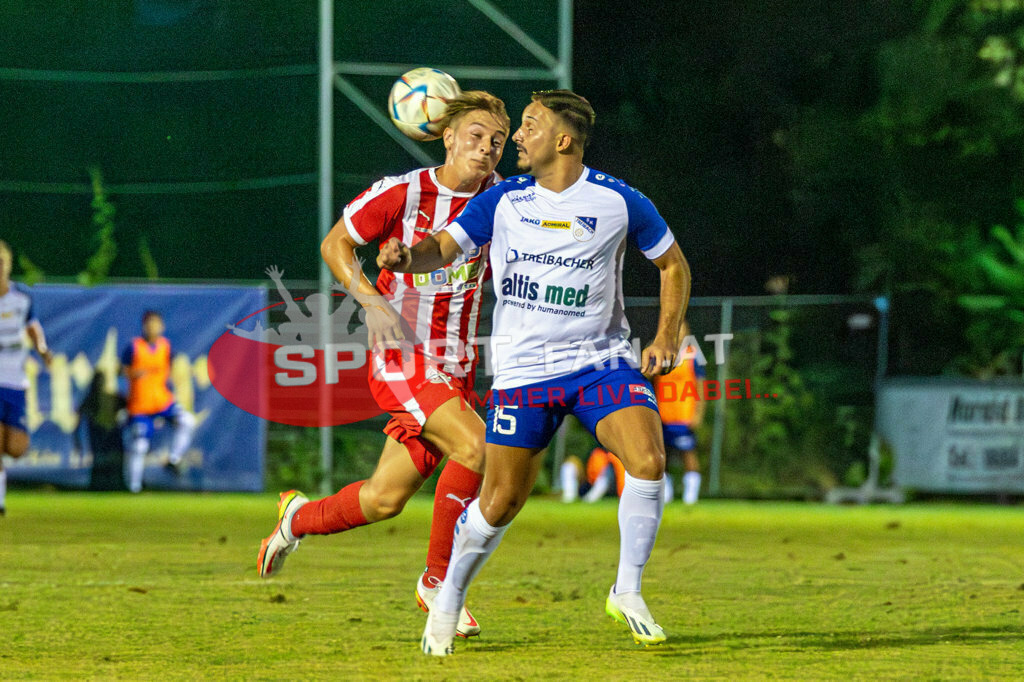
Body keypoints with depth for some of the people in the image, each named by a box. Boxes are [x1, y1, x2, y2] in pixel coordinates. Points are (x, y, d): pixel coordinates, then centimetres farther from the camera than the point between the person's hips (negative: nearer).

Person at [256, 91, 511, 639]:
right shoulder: (402, 193, -12)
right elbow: (335, 243, -2)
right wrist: (372, 301, -16)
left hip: (454, 369, 6)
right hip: (400, 359, -6)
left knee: (386, 498, 6)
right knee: (473, 446, -26)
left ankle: (300, 517, 37)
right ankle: (438, 580, -10)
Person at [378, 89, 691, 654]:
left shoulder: (619, 201, -4)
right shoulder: (503, 201, 0)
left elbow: (673, 264, 8)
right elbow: (443, 247, -3)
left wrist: (666, 337, -4)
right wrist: (407, 256, -26)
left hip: (600, 362, 0)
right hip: (523, 369, 0)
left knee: (648, 461, -23)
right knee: (500, 502, -1)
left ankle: (627, 592, -6)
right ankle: (447, 603, 23)